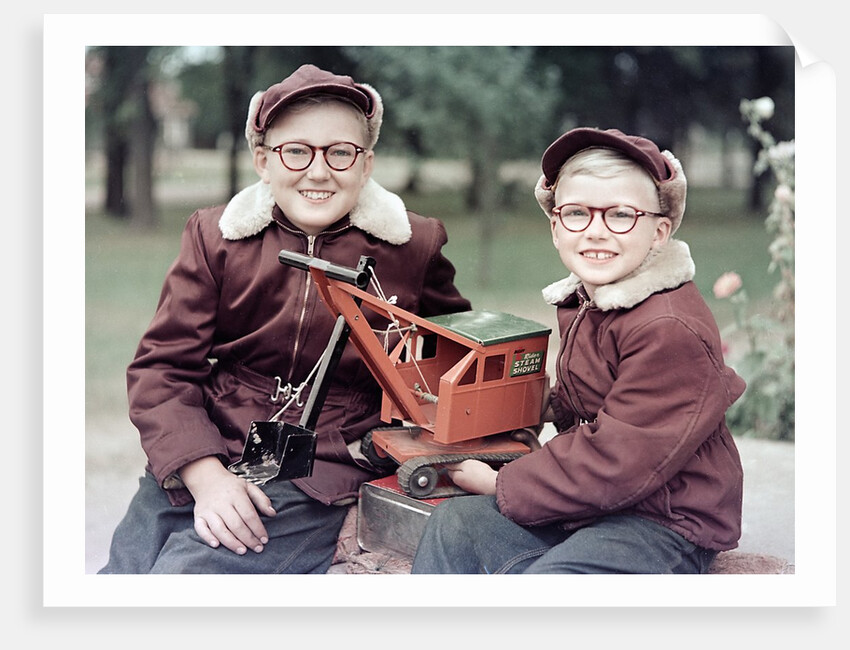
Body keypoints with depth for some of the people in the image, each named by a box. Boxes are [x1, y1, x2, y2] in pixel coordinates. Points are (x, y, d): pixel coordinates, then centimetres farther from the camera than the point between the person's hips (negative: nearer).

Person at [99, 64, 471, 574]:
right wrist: (205, 473, -15)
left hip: (321, 471, -2)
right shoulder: (215, 236, 4)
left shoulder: (412, 246, 2)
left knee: (186, 573, -21)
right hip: (201, 457, 3)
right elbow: (162, 367, 1)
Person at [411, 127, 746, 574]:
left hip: (665, 526, -8)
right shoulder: (582, 303, 7)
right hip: (591, 504, 9)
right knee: (454, 523, -7)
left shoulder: (670, 329, -23)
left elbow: (616, 462, -23)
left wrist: (499, 485, -14)